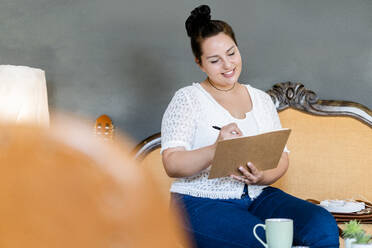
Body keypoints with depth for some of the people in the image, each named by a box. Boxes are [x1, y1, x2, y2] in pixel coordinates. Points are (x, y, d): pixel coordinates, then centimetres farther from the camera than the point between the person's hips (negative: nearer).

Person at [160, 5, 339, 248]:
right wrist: (216, 149, -29)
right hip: (201, 202, -5)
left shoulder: (262, 99, 15)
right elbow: (172, 164, -11)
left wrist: (262, 177, -13)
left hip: (257, 197, 5)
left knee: (324, 226, -20)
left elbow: (282, 157, 10)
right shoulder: (187, 99, 0)